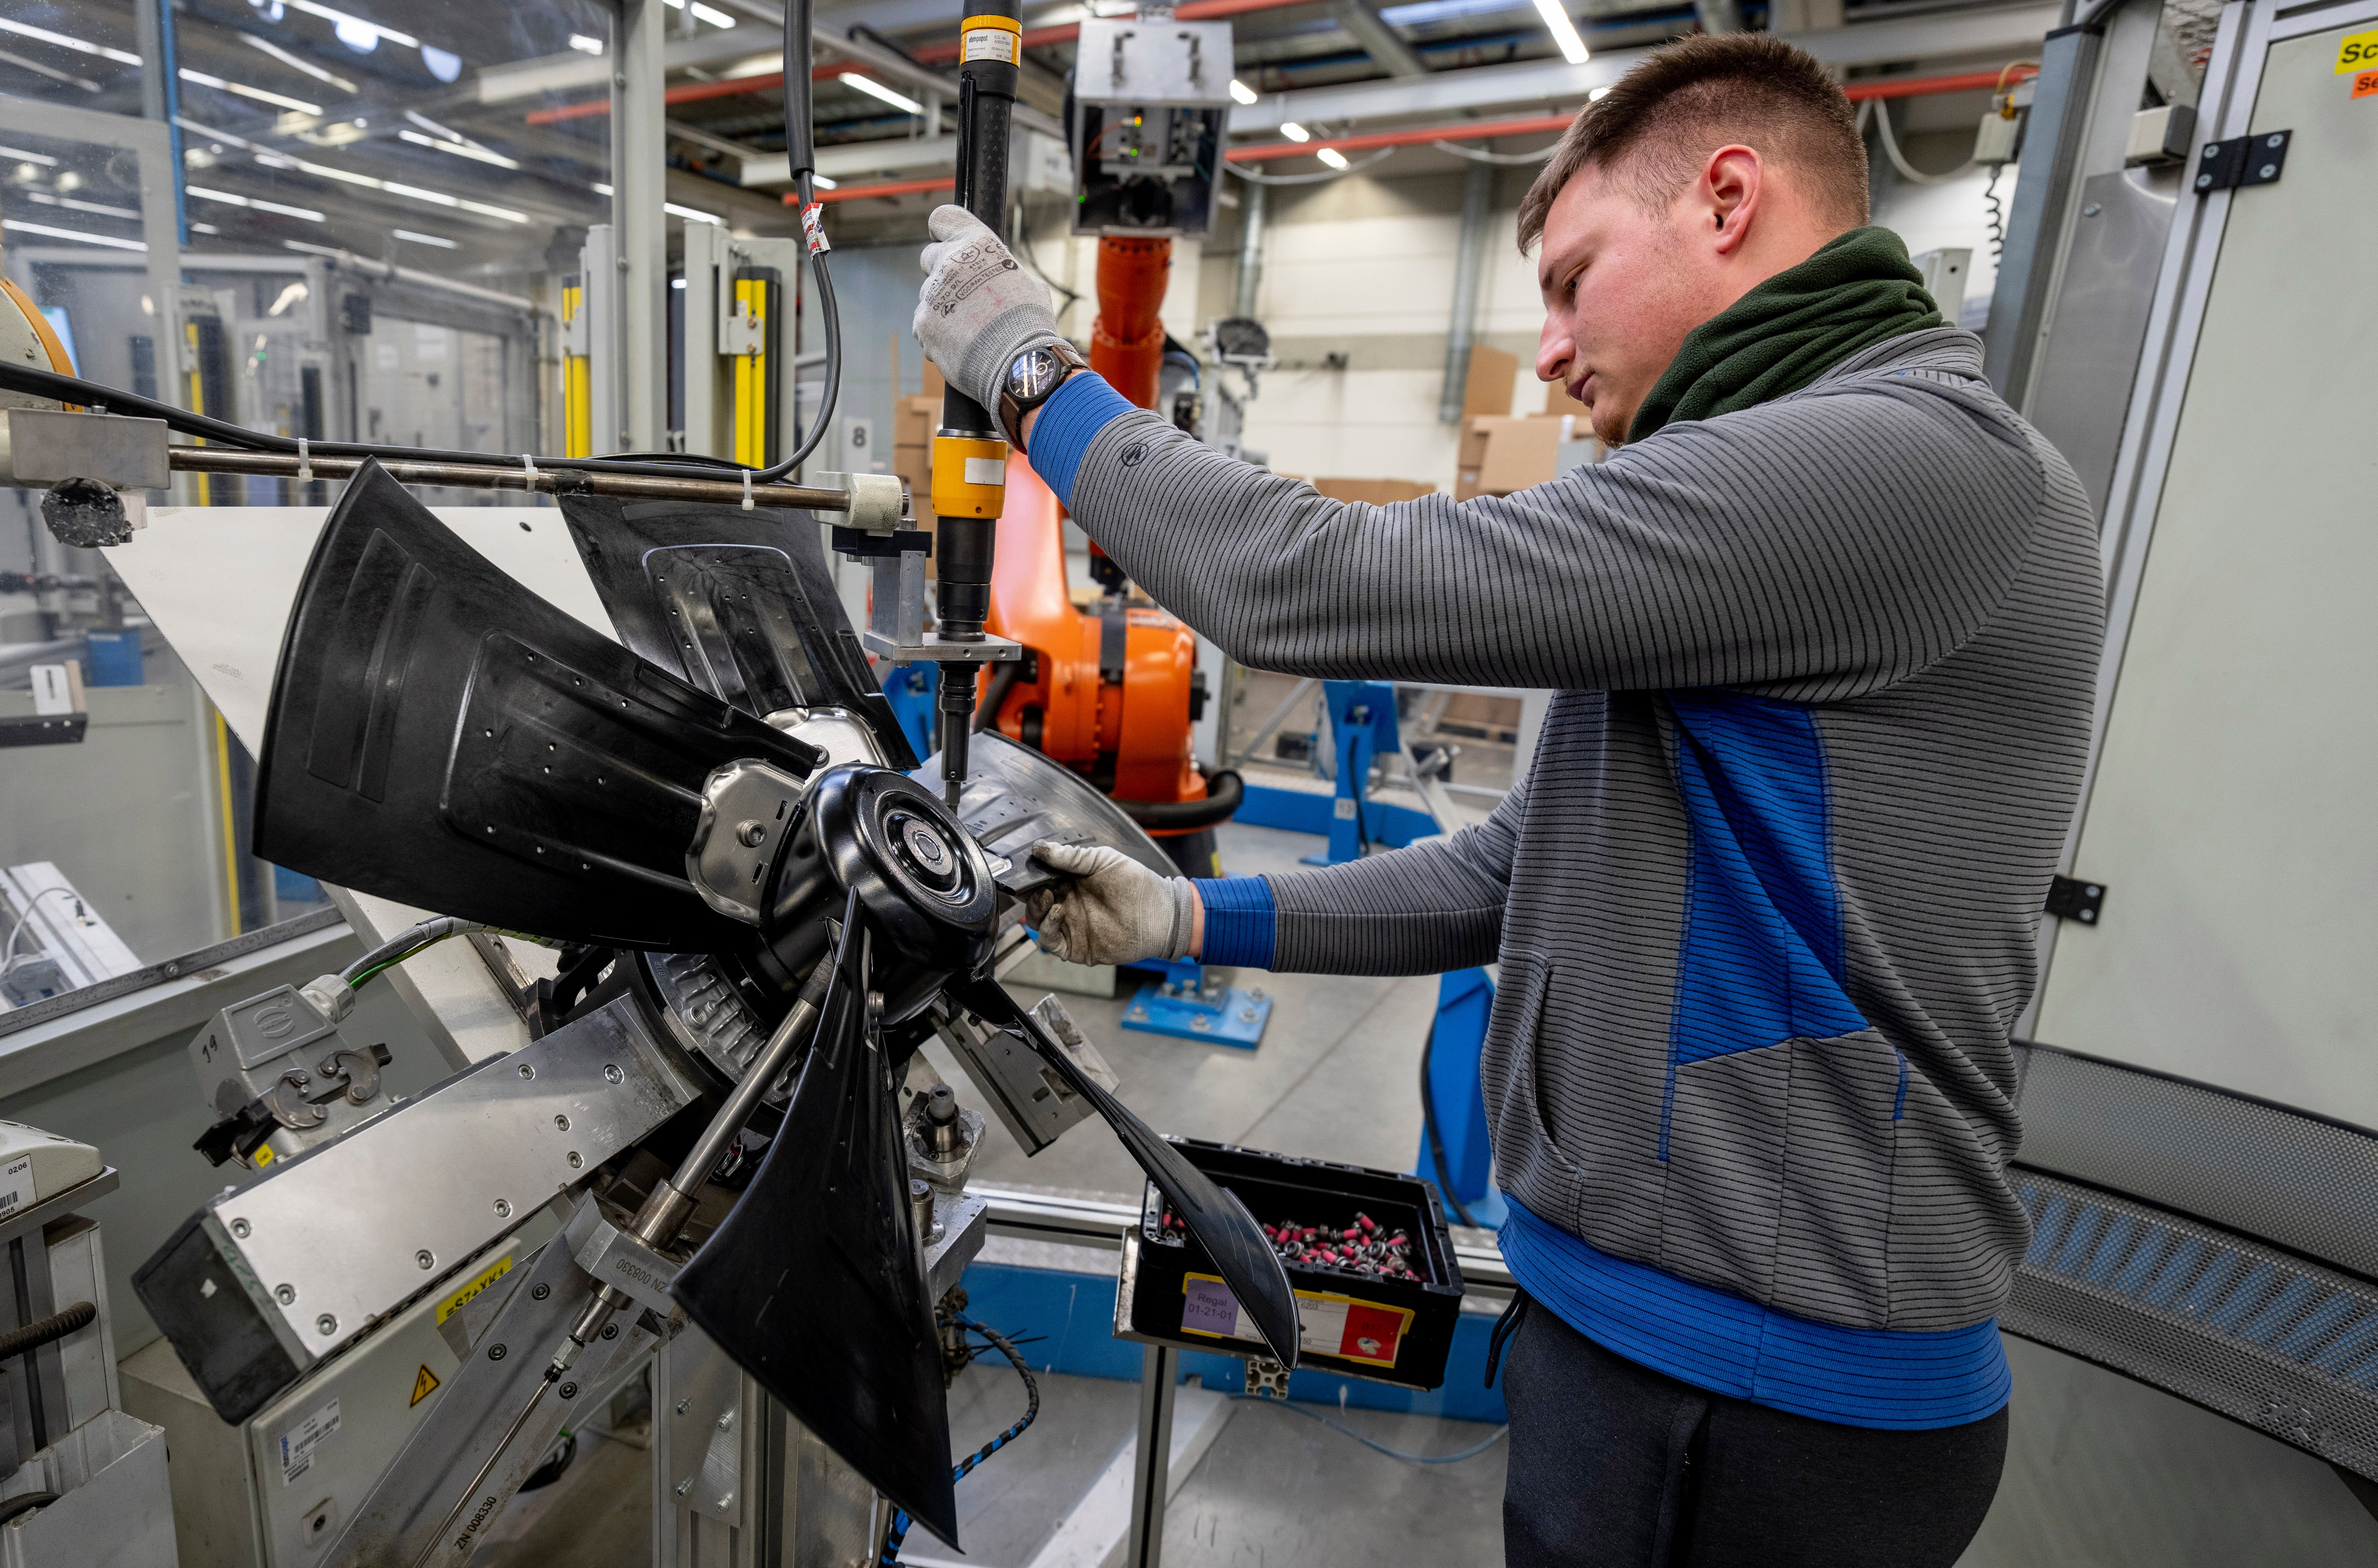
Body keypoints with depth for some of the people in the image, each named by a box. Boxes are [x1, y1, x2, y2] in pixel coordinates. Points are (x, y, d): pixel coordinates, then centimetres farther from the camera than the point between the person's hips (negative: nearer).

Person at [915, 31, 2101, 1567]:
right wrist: (1192, 919, 5)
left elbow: (1313, 589, -24)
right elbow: (1524, 867, 10)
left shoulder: (1911, 459, -19)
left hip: (1755, 1397, -8)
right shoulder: (1784, 509, 13)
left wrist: (1036, 375, -9)